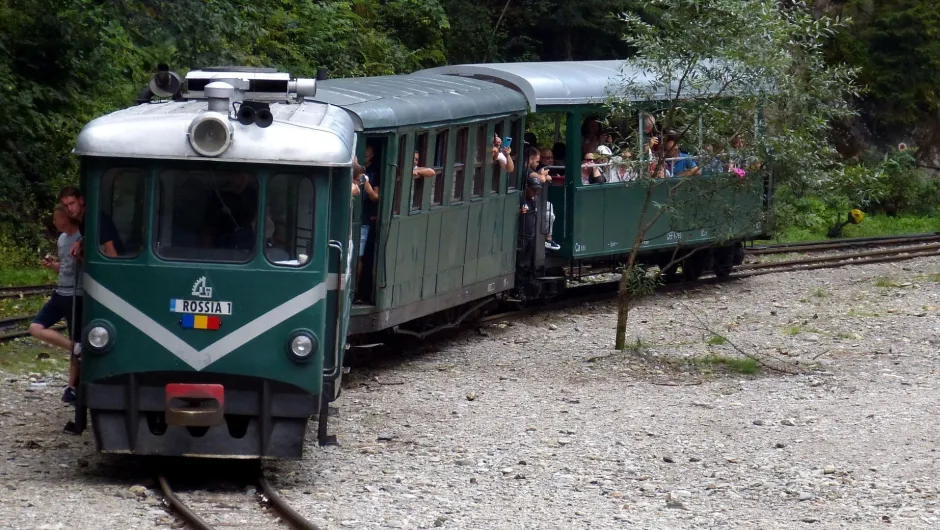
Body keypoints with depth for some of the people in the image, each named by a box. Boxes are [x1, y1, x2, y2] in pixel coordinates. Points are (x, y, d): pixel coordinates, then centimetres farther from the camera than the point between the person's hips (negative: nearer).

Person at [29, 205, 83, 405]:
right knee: (36, 328, -4)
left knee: (75, 342, 0)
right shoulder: (62, 239, 10)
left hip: (77, 297, -8)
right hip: (60, 294, 8)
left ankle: (73, 387, 7)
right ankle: (76, 348, -3)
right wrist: (52, 264, 3)